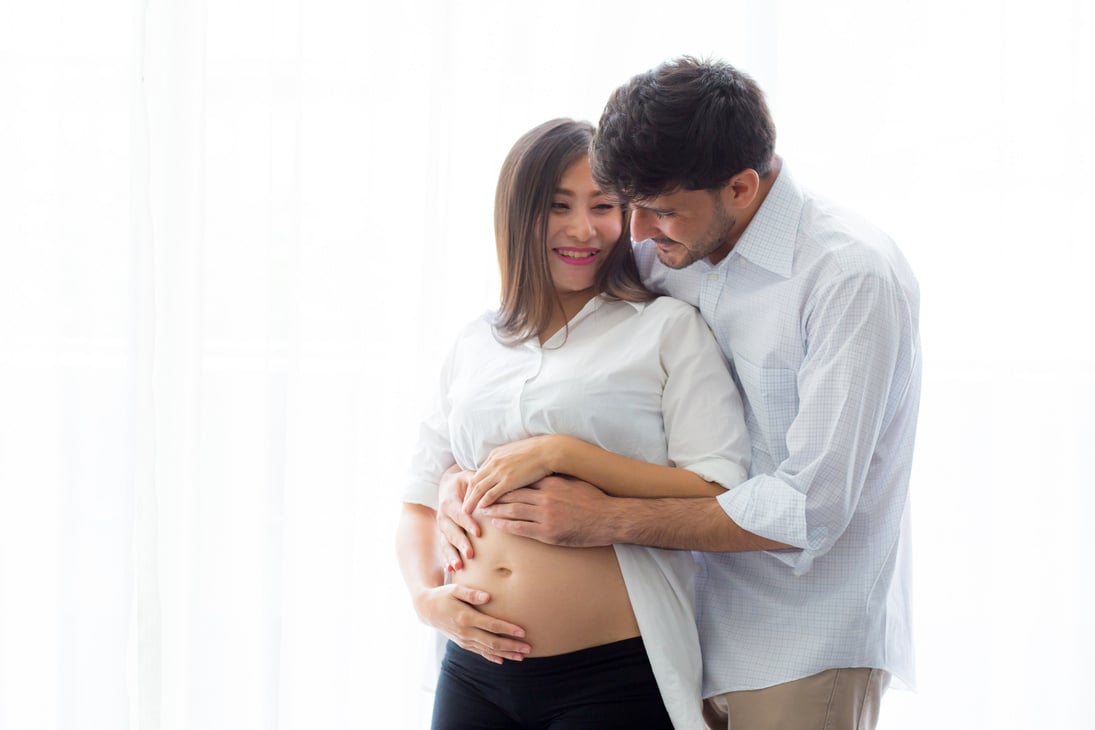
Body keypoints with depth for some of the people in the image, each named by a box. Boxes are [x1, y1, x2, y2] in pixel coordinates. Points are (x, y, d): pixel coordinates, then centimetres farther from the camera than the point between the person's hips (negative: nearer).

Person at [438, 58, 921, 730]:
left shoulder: (853, 276, -18)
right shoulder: (667, 255, 3)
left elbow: (808, 510, -22)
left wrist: (609, 520, -18)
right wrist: (462, 474, -1)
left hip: (805, 652, -6)